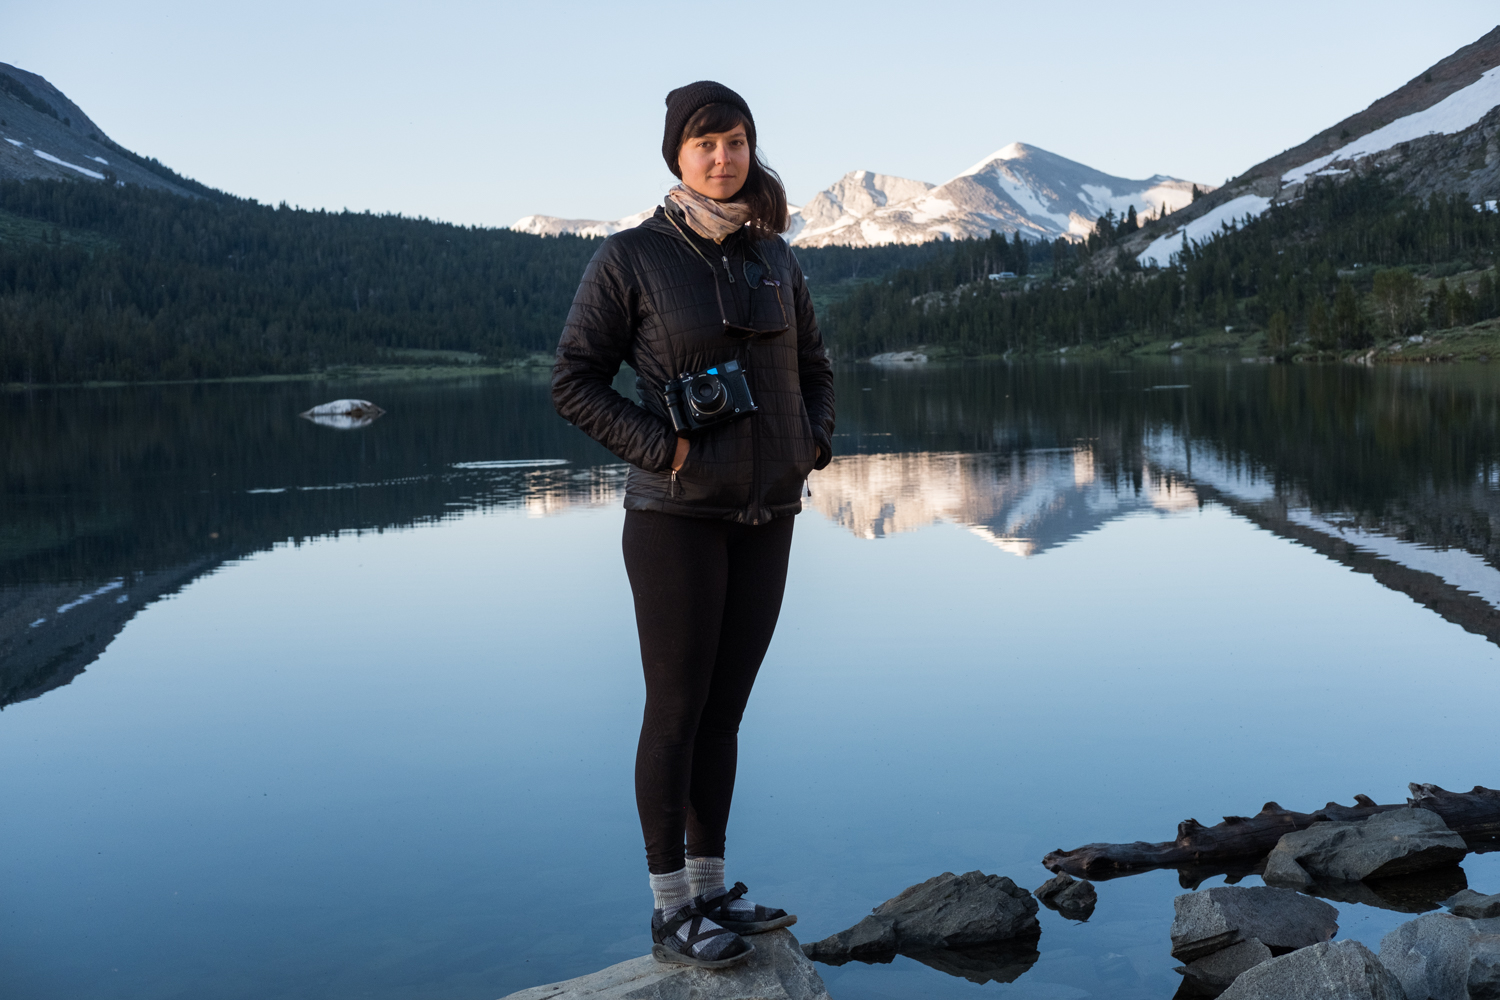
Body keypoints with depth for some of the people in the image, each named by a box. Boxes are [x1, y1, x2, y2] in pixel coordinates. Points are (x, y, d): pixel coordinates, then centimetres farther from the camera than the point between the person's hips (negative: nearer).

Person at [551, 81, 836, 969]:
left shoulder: (775, 257, 9)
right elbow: (576, 382, -6)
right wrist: (660, 446, -15)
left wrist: (815, 444, 4)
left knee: (725, 708, 12)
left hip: (767, 516, 5)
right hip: (678, 512, -5)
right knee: (677, 711, 1)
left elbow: (814, 366, 21)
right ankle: (671, 912, 12)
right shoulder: (632, 257, -7)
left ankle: (711, 889, 23)